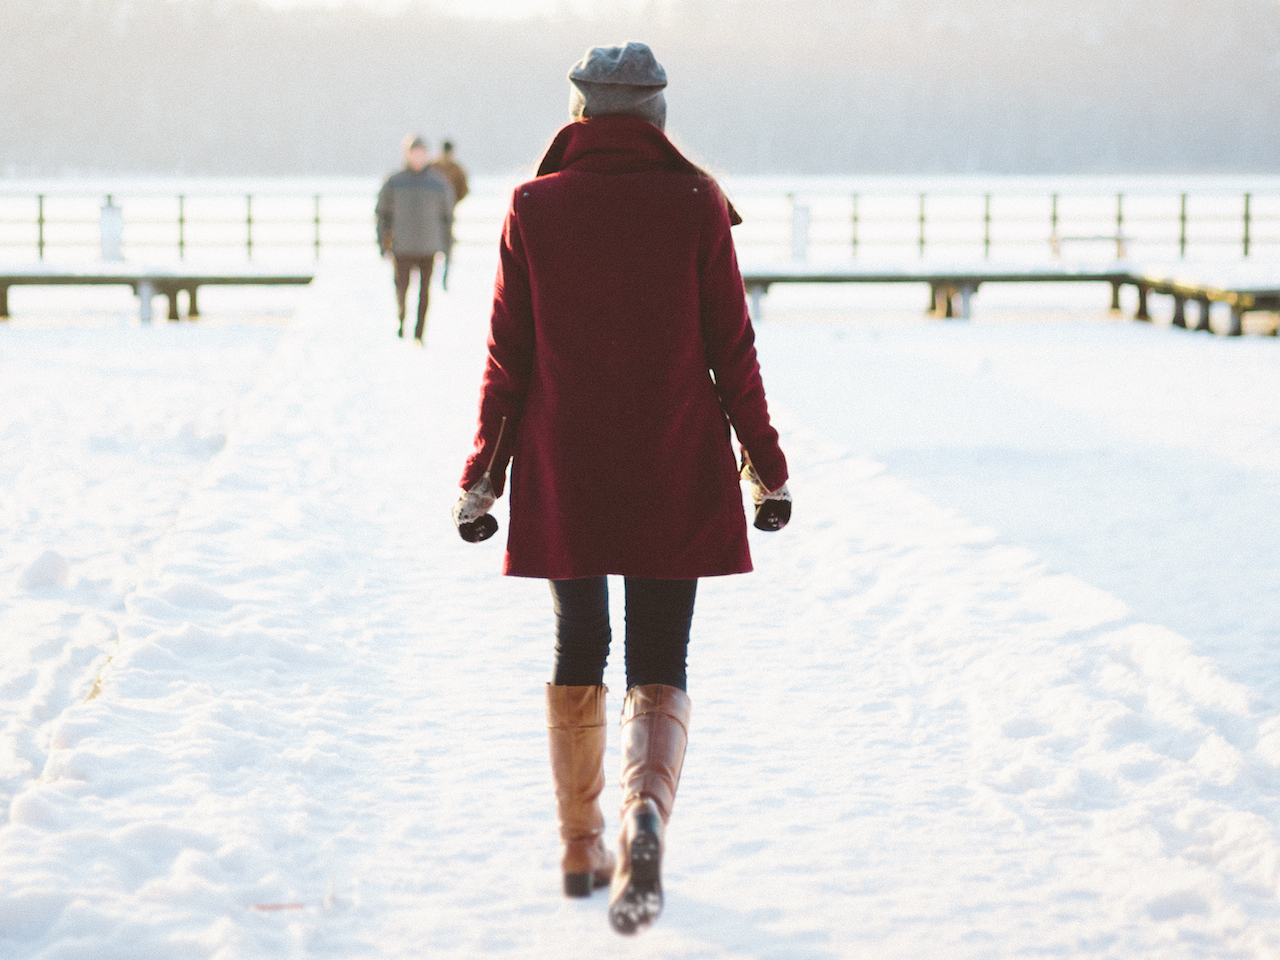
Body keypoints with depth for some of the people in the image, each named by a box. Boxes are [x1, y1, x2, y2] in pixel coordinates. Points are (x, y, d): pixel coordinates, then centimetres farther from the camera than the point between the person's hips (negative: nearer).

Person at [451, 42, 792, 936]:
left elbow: (508, 358, -1)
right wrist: (766, 465, 8)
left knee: (578, 654, 19)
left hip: (563, 476, 1)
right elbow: (732, 350, -2)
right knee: (660, 670, 4)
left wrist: (483, 477, 7)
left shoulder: (533, 210, -3)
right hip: (677, 479, -1)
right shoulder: (696, 206, -5)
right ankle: (647, 815, -23)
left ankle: (582, 848, 24)